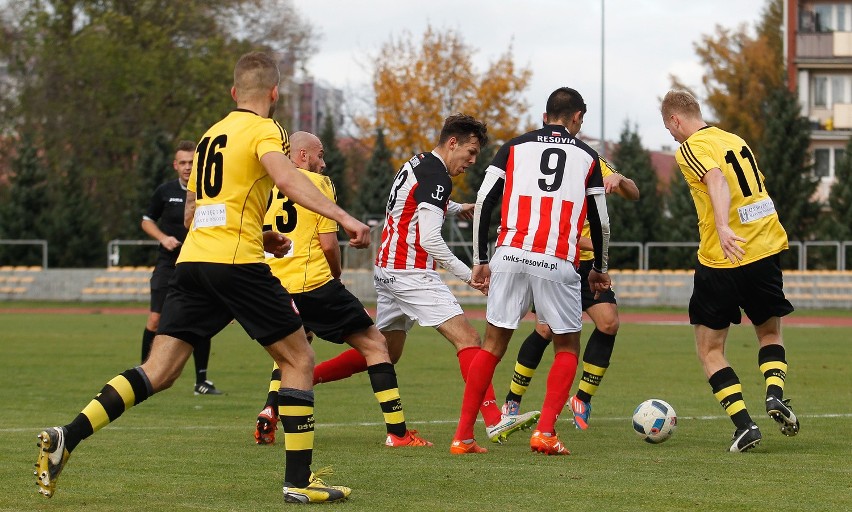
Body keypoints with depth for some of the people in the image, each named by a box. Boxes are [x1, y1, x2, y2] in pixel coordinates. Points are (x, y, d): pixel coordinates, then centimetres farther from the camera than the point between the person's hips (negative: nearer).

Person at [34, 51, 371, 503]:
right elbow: (287, 178, -20)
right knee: (298, 359, 6)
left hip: (191, 260, 7)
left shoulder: (209, 135, 23)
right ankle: (298, 481, 2)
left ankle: (66, 439, -14)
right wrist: (343, 217, -28)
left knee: (156, 373, 2)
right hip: (237, 263, -7)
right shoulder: (264, 130, 0)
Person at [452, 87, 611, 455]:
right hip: (557, 264, -1)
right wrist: (599, 269, 30)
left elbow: (483, 203, 6)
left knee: (493, 345, 12)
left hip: (510, 257, 1)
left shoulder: (514, 147, 14)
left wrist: (480, 260, 11)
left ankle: (463, 436, 6)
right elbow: (600, 221, 16)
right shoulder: (587, 157, 14)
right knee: (567, 349, 14)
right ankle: (545, 432, -3)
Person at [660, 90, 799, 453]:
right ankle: (775, 393, -3)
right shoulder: (736, 140, 15)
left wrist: (722, 226, -41)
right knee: (769, 332, 25)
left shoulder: (690, 148, -7)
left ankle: (744, 424, -5)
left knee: (709, 349, 8)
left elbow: (717, 179, -26)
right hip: (766, 248, 6)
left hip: (722, 260, -6)